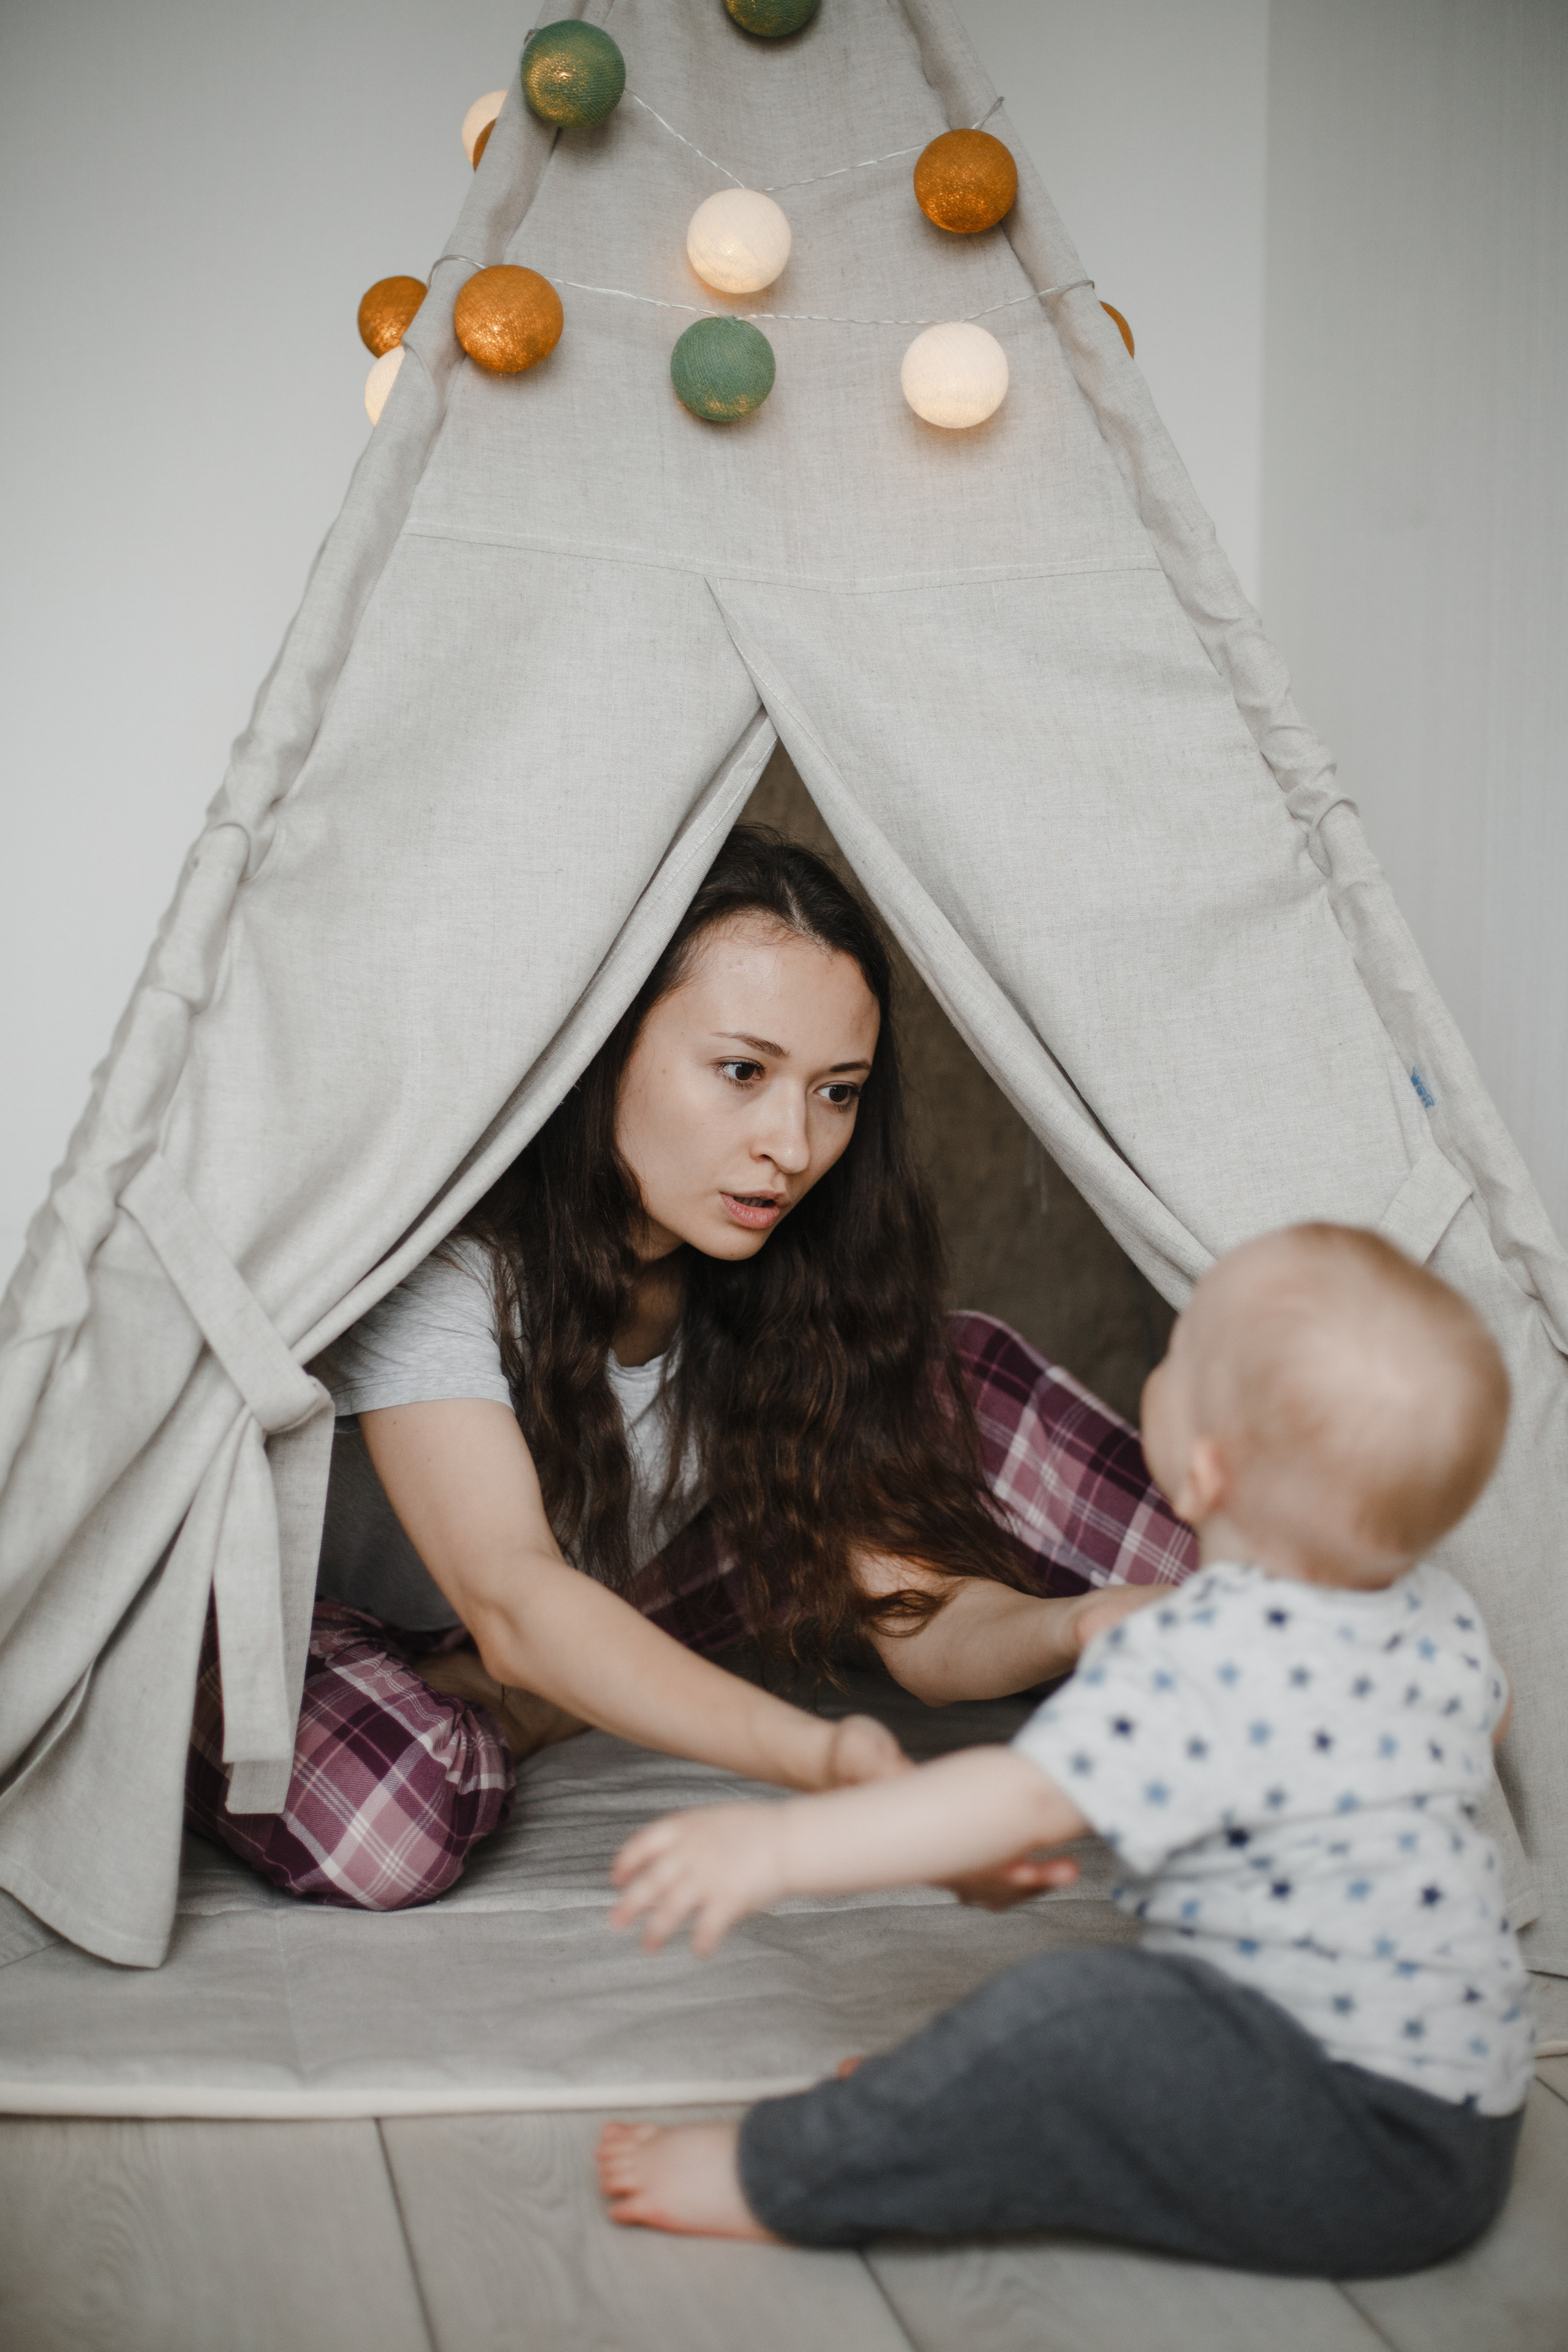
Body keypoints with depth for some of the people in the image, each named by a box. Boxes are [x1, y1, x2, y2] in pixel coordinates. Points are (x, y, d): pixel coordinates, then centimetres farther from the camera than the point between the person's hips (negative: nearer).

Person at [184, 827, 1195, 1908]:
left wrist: (1077, 1627, -43)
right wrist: (816, 1755, -61)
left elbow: (919, 1617, -19)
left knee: (965, 1379, -9)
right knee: (387, 1805, -41)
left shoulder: (799, 1284, -16)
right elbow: (510, 1602, -46)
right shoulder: (445, 1256, -34)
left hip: (605, 1611, 5)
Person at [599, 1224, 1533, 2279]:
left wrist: (782, 1842, -31)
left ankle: (782, 2181, -11)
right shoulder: (1442, 1619, 5)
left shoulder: (1205, 1662, -24)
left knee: (1071, 2016, -22)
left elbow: (1026, 1800, -30)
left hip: (1366, 2149, -10)